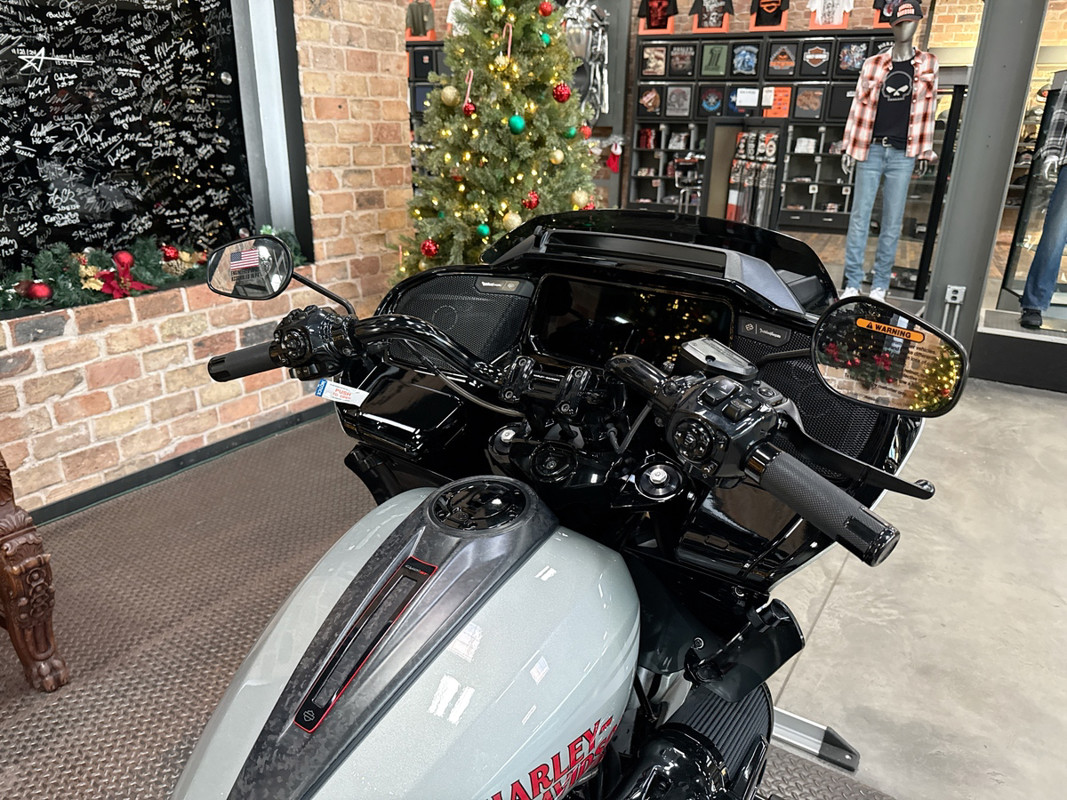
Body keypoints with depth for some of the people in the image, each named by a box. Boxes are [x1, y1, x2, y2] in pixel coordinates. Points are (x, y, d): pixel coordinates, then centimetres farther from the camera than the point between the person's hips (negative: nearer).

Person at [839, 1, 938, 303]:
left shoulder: (928, 64, 9)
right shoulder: (873, 64, 8)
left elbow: (928, 109, 9)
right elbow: (858, 106, 8)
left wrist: (925, 151, 7)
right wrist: (849, 147, 3)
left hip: (903, 155, 0)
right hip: (870, 150, 0)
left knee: (892, 222, 1)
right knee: (859, 217, -3)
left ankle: (880, 286, 7)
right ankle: (852, 284, 1)